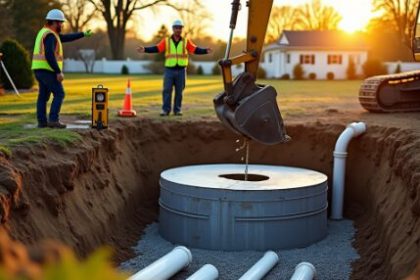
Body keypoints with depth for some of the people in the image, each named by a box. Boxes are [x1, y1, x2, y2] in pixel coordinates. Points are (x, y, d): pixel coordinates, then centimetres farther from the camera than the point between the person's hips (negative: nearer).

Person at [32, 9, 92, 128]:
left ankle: (42, 121, 8)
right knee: (59, 94, -4)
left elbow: (65, 38, 23)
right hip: (48, 70, -10)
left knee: (43, 96, 10)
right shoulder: (50, 35, -16)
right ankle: (53, 120, -10)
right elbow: (49, 56, -25)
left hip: (40, 70, 10)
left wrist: (83, 34, 22)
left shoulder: (46, 33, 18)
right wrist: (58, 72, -23)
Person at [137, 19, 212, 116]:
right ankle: (165, 110, 2)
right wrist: (145, 49, -16)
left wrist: (205, 51, -19)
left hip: (181, 70, 1)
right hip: (169, 70, -1)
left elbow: (195, 50, -2)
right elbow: (156, 48, -2)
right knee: (167, 90, -4)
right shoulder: (166, 41, 6)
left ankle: (177, 110, 13)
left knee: (179, 91, 4)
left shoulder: (186, 41, 7)